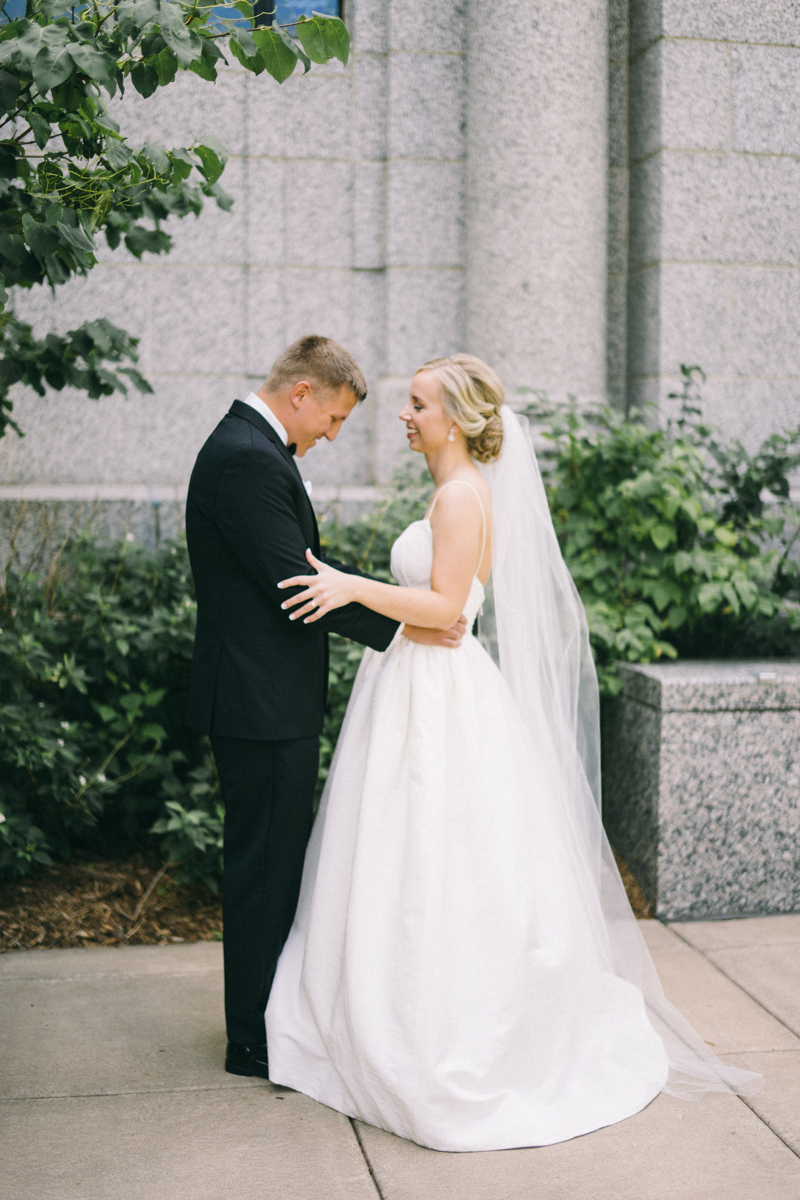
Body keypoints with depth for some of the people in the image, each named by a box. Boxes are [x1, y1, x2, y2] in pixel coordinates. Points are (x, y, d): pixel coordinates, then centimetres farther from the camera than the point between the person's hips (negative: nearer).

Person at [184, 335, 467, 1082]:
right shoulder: (247, 459, -20)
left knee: (276, 864, 19)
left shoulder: (252, 447, 14)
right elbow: (293, 581, -23)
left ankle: (273, 1015, 32)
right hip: (263, 703, -11)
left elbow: (307, 564, 17)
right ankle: (255, 1042, 12)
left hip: (270, 698, 11)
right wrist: (399, 626, -16)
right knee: (266, 867, 0)